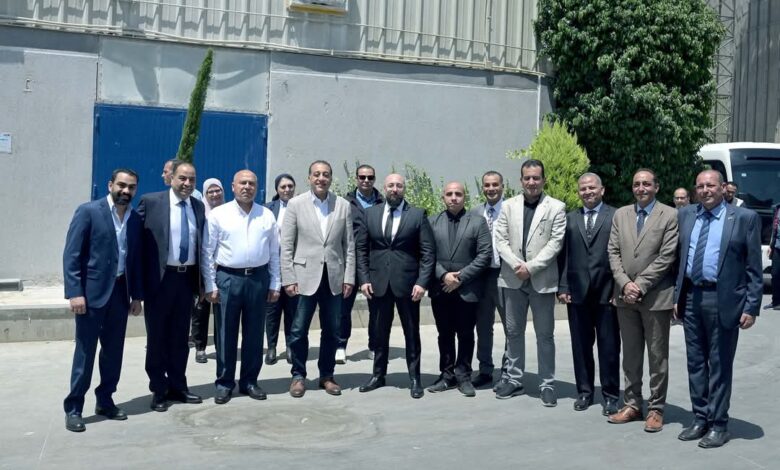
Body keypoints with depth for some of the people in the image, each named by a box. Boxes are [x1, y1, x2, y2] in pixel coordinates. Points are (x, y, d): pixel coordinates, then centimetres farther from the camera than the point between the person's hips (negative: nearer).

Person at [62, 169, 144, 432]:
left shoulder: (135, 219, 10)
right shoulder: (88, 211, -6)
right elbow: (71, 255, -10)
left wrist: (137, 295, 10)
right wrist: (75, 292, -17)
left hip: (120, 292, 5)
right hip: (92, 291, -5)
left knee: (114, 351, 10)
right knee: (85, 352, 0)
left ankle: (105, 401, 24)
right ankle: (73, 408, 11)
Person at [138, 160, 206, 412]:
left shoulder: (198, 206, 8)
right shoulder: (151, 201, -5)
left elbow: (200, 244, 11)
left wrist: (201, 280, 7)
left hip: (187, 278, 4)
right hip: (160, 278, -4)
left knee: (180, 336, 13)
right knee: (157, 336, 8)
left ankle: (177, 386, 26)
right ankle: (159, 390, 20)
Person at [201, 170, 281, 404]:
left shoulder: (267, 215, 6)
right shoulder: (218, 214, 0)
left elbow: (274, 253, 8)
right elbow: (207, 252, -1)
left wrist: (274, 284, 5)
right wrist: (210, 285, -5)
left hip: (258, 278, 2)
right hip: (228, 278, -2)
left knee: (254, 333, 9)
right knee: (226, 334, 5)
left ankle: (249, 381, 22)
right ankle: (224, 383, 17)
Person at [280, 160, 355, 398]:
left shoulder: (343, 205, 4)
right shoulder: (295, 204, -1)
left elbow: (349, 245, 5)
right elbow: (287, 245, -2)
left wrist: (349, 278, 0)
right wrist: (288, 278, -7)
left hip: (334, 278, 2)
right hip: (304, 276, -2)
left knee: (332, 331, 10)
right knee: (299, 331, 4)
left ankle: (326, 375, 25)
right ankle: (298, 376, 21)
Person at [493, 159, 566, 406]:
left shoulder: (556, 207, -2)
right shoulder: (508, 205, 7)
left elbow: (555, 243, -8)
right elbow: (500, 239, 2)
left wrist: (531, 266, -15)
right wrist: (517, 264, -12)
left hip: (542, 280, -3)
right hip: (512, 279, 3)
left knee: (545, 335, 4)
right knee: (513, 332, 11)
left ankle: (547, 384, 14)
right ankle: (513, 379, 22)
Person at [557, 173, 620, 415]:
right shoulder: (570, 218, 11)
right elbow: (563, 255, 7)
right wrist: (563, 287, 1)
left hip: (607, 293, -3)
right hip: (577, 292, 3)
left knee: (609, 347, 6)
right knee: (581, 346, 10)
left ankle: (610, 395, 17)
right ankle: (584, 391, 23)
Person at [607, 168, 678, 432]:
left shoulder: (670, 215, -4)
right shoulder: (620, 215, 10)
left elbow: (667, 257, -11)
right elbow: (613, 252, 5)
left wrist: (641, 285, -14)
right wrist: (625, 283, -8)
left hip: (656, 296, -4)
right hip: (625, 295, 4)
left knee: (658, 356, 5)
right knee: (630, 355, 12)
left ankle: (655, 409, 15)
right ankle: (632, 405, 22)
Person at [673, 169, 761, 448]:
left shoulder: (745, 218, -4)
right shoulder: (685, 216, 9)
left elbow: (754, 268, -5)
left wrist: (751, 307, -10)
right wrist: (677, 296, 9)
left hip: (723, 300, -4)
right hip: (691, 298, 5)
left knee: (720, 365, 4)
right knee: (695, 363, 12)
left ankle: (718, 425, 16)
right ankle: (700, 419, 25)